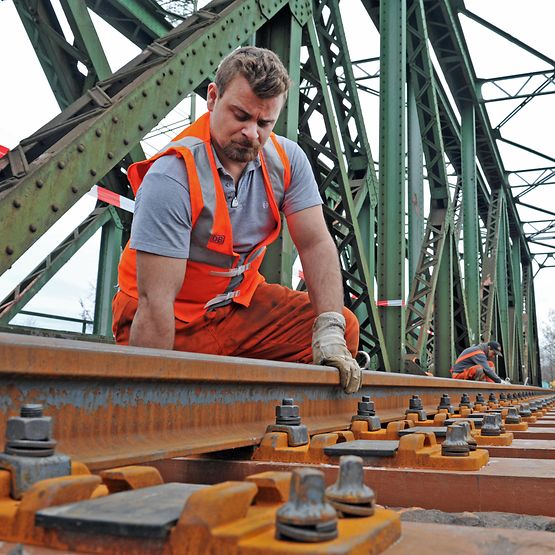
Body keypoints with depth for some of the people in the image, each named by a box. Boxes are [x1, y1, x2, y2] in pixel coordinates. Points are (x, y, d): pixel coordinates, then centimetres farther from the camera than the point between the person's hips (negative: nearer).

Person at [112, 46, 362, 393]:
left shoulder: (287, 159, -6)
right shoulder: (171, 177, -25)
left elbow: (316, 244, -8)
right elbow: (155, 301, -27)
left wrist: (330, 333, -21)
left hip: (241, 301, 6)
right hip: (177, 323, -5)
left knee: (345, 326, -9)